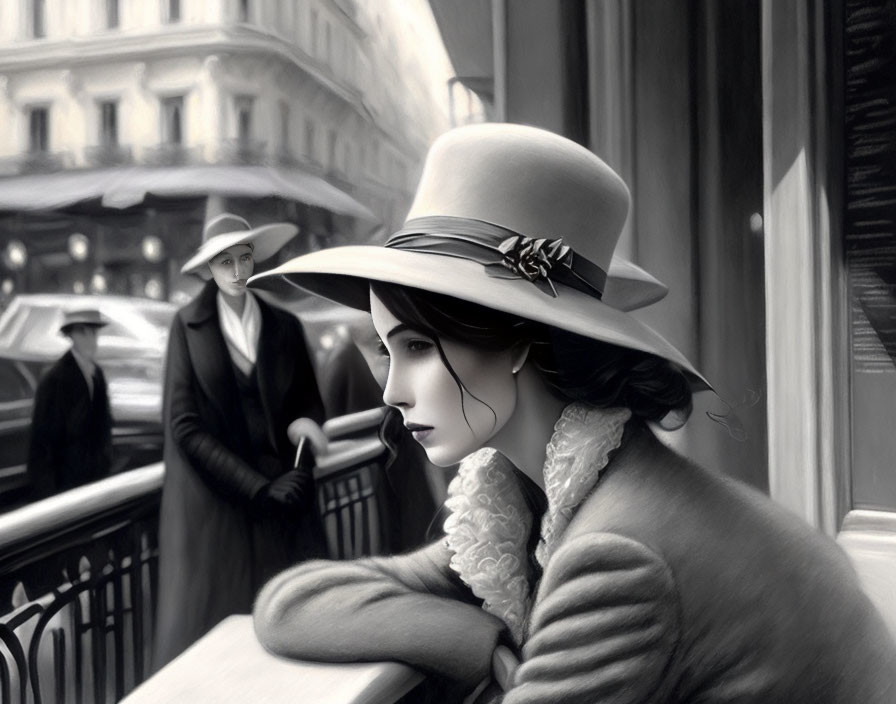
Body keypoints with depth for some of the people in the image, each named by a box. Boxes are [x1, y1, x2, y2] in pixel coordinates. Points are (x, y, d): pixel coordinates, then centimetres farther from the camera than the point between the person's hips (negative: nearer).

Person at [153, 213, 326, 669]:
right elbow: (184, 425, -6)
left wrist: (296, 478, -8)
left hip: (285, 499, 2)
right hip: (215, 503, -2)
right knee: (214, 632, 1)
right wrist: (256, 488, -10)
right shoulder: (188, 326, -1)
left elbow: (310, 410, 8)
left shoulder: (284, 326, 6)